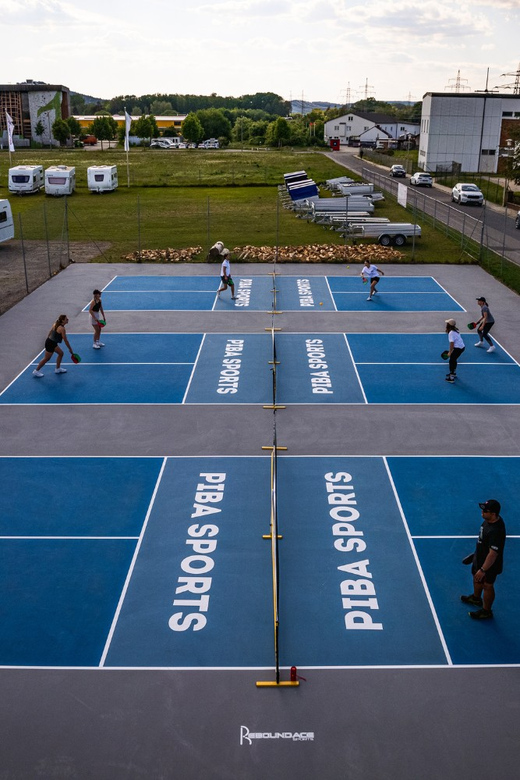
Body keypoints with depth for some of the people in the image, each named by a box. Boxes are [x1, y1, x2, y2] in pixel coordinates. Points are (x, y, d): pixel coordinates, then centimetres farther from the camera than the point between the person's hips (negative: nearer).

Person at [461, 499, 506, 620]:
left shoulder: (496, 531, -39)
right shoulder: (489, 519, -11)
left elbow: (493, 554, -34)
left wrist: (483, 570, -28)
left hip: (489, 564, -9)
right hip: (479, 558, 9)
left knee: (487, 586, 14)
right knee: (477, 579, 30)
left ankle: (486, 611, 36)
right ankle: (476, 598, 57)